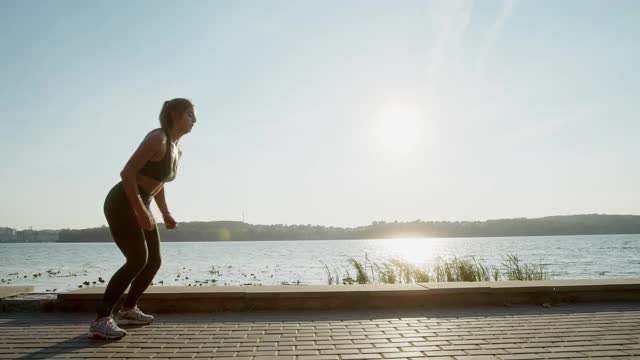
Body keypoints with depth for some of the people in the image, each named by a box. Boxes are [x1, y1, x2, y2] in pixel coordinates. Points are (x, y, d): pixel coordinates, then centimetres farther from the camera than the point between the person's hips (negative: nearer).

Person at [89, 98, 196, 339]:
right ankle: (101, 319, -10)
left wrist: (166, 214, 11)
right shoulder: (157, 138, -18)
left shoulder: (177, 150, 10)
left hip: (140, 206, 9)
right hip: (121, 203, -9)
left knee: (154, 260, 11)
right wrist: (141, 211, -28)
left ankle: (128, 310, 29)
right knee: (138, 259, -19)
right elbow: (127, 173, -23)